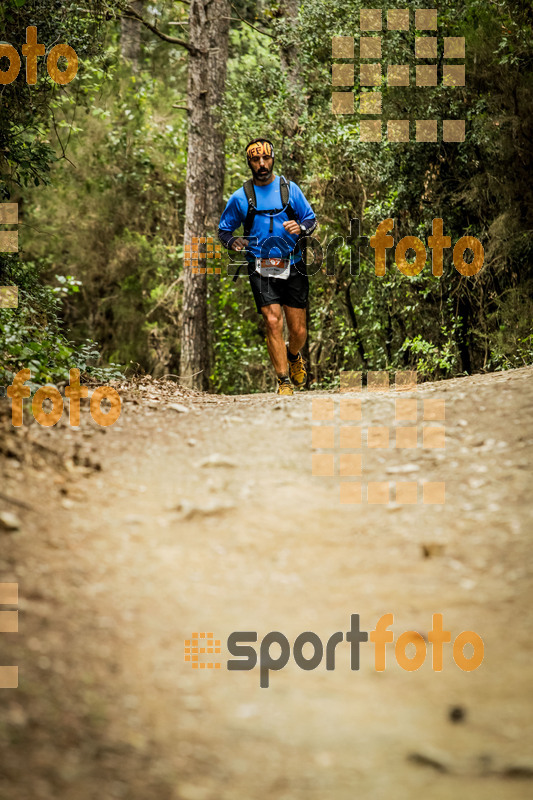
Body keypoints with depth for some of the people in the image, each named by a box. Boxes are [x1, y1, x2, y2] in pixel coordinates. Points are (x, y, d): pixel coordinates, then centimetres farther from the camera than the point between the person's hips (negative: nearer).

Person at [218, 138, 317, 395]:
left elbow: (311, 219, 11)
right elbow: (224, 229, 11)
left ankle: (294, 357, 38)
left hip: (293, 268, 1)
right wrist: (232, 242, -12)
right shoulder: (240, 197, 2)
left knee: (298, 331, 2)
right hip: (261, 269, -1)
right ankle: (284, 382, -6)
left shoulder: (290, 189, 3)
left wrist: (300, 228, -13)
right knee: (273, 322, -17)